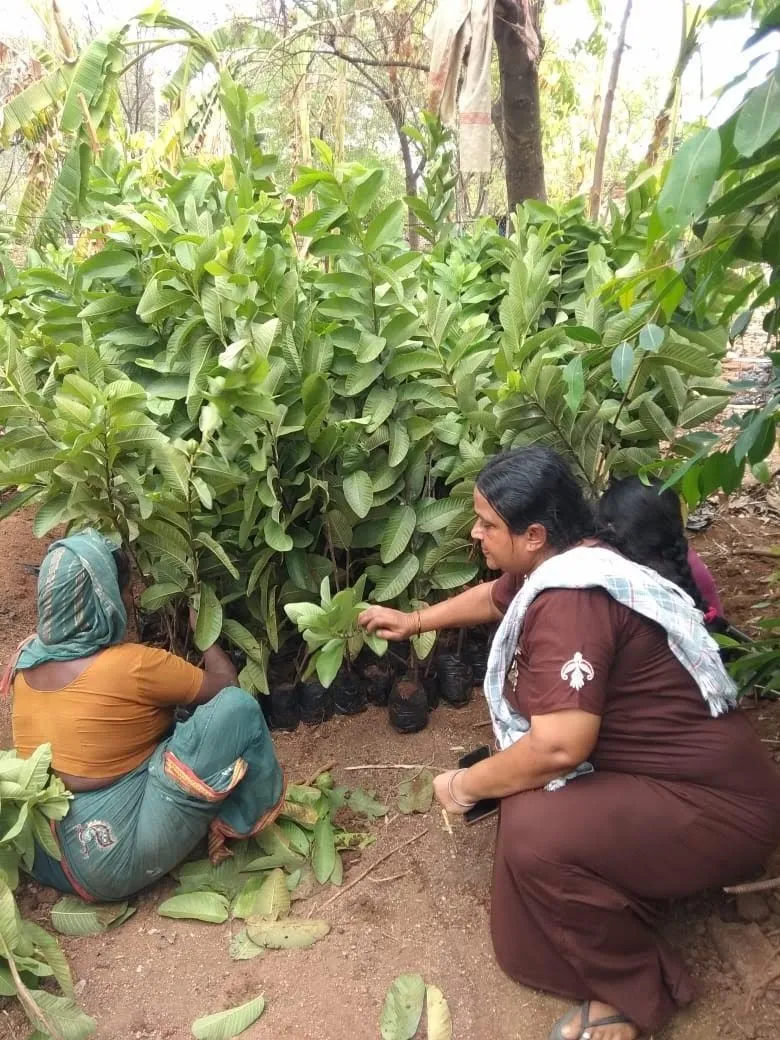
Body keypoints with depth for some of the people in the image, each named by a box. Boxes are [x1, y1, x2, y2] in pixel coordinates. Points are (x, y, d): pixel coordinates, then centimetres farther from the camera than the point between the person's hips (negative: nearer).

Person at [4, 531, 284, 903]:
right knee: (237, 708, -13)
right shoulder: (133, 666, -20)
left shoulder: (29, 658, 0)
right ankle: (245, 823, 8)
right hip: (114, 854, -8)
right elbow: (225, 683, -5)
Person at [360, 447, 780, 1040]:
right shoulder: (561, 563, 2)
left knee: (534, 832, -26)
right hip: (675, 766, 10)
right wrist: (415, 621, 35)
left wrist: (466, 785, -18)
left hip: (716, 803, -10)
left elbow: (559, 746, -36)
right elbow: (493, 596, 24)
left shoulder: (570, 600, -29)